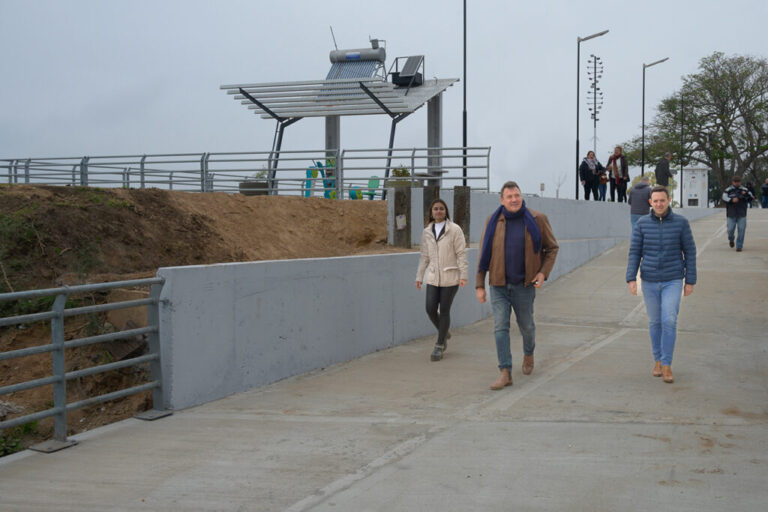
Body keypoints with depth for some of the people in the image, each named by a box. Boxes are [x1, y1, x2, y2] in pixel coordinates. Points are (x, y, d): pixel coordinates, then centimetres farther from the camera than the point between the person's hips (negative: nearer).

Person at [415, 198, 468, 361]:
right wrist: (419, 276, 10)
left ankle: (439, 345, 9)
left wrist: (463, 275, -11)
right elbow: (424, 256, 13)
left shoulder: (454, 230, -4)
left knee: (444, 311, -1)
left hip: (450, 276, -4)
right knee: (430, 309, -2)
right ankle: (444, 333, 26)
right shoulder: (427, 232, 8)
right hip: (433, 277, 4)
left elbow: (461, 254, -6)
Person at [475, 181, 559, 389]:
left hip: (524, 285, 0)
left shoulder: (536, 220, -6)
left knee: (526, 325, 14)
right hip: (499, 285, 1)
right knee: (500, 327, -8)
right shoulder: (493, 221, -3)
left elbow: (551, 248, 5)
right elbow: (484, 254, 2)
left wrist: (543, 272, -9)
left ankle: (528, 353, 45)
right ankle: (505, 373, -7)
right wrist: (480, 285, 0)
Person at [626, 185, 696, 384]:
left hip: (673, 281, -2)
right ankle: (658, 360, 27)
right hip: (649, 281, 2)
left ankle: (667, 365, -4)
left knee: (669, 321, -13)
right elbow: (634, 253, -1)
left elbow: (690, 252, -1)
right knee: (655, 322, 11)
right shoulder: (642, 224, -2)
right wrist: (631, 279, -11)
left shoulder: (681, 222, -5)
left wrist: (690, 281, -3)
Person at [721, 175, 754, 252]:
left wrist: (746, 195, -18)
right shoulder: (728, 190, 1)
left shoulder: (744, 190, 8)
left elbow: (750, 199, 4)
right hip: (731, 215, -1)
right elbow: (724, 197, -14)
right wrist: (732, 200, -33)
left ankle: (739, 246, 6)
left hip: (742, 215, 1)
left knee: (741, 230, -3)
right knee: (730, 230, 0)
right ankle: (731, 240, 33)